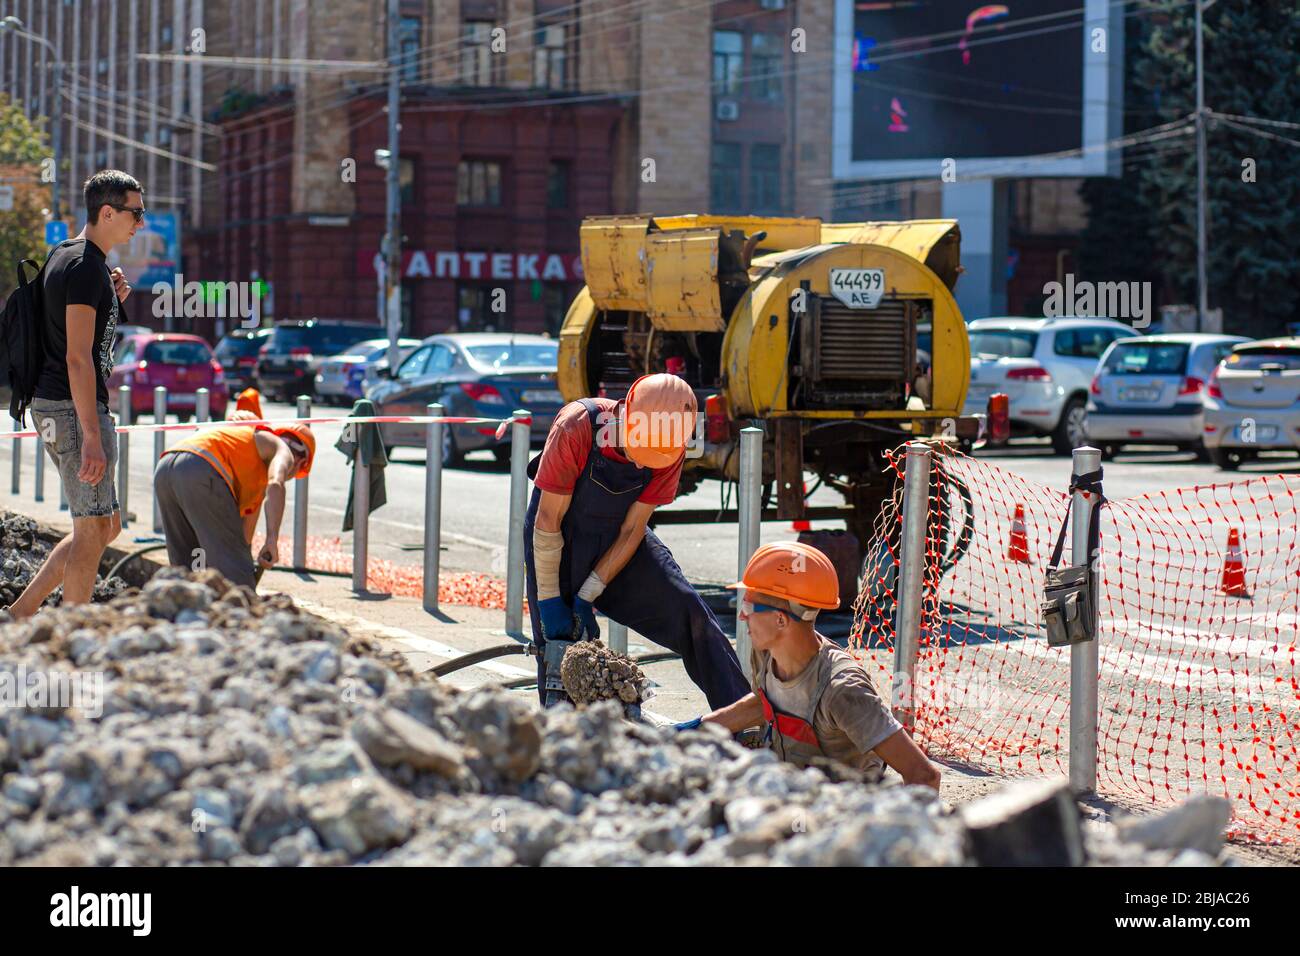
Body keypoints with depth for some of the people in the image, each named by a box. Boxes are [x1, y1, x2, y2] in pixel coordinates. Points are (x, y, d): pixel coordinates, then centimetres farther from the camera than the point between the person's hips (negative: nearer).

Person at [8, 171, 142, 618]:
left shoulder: (62, 256, 16)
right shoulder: (86, 267, -15)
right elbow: (77, 358, -21)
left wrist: (111, 301, 10)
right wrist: (92, 437, -23)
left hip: (52, 405, 10)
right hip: (74, 409, -10)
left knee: (106, 525, 15)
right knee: (93, 530, -5)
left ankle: (20, 612, 16)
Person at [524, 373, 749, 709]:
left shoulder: (670, 449, -19)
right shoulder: (576, 428, -30)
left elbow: (632, 530, -11)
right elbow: (548, 521, -22)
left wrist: (587, 598, -13)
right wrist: (549, 600, -18)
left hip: (616, 541, 3)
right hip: (561, 541, -3)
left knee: (688, 611, -9)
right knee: (557, 647, -7)